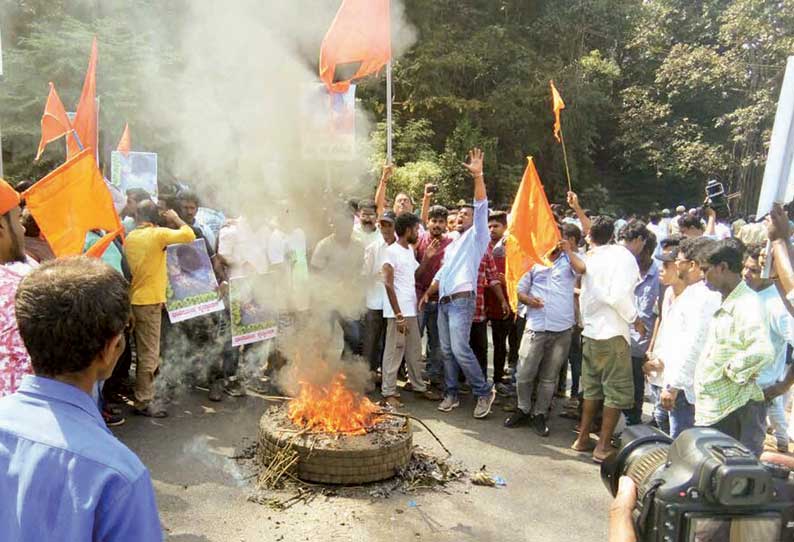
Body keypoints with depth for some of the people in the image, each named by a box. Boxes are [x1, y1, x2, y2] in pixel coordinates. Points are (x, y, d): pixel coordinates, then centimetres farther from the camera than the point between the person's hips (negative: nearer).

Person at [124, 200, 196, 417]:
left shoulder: (129, 237, 7)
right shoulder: (157, 234, -14)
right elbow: (189, 235, -16)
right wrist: (176, 220, -1)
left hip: (135, 300, 8)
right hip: (150, 301, -8)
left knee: (144, 352, 18)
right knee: (149, 355, -1)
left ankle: (142, 396, 28)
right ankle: (143, 402, 5)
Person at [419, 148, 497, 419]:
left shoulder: (477, 235, 3)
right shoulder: (453, 244, 26)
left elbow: (481, 207, -11)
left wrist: (478, 176, -22)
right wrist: (427, 293, 21)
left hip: (462, 300, -8)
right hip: (444, 301, 8)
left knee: (460, 349, -16)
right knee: (446, 351, 8)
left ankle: (484, 391, -2)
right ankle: (451, 394, 17)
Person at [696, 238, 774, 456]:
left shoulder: (747, 305, -19)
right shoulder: (726, 304, 13)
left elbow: (763, 352, -36)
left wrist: (731, 370, -22)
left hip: (734, 411, -9)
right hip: (712, 409, 9)